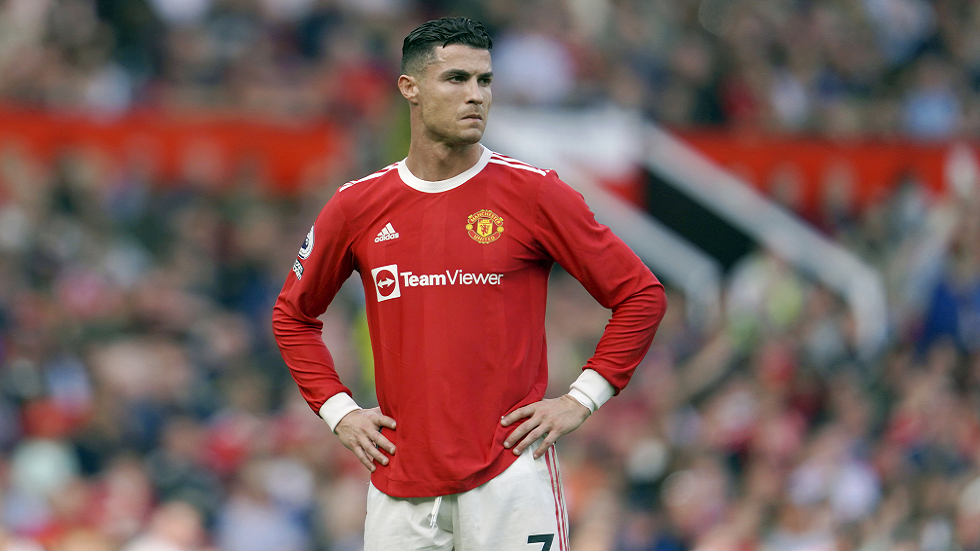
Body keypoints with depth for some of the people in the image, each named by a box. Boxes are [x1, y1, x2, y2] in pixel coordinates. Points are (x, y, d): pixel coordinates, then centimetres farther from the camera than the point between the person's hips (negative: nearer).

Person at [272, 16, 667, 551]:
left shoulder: (533, 194, -1)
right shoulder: (356, 206, 6)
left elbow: (641, 295, 3)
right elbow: (292, 316, 21)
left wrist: (581, 400, -3)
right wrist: (338, 411, 9)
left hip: (510, 474, -2)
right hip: (399, 482, 3)